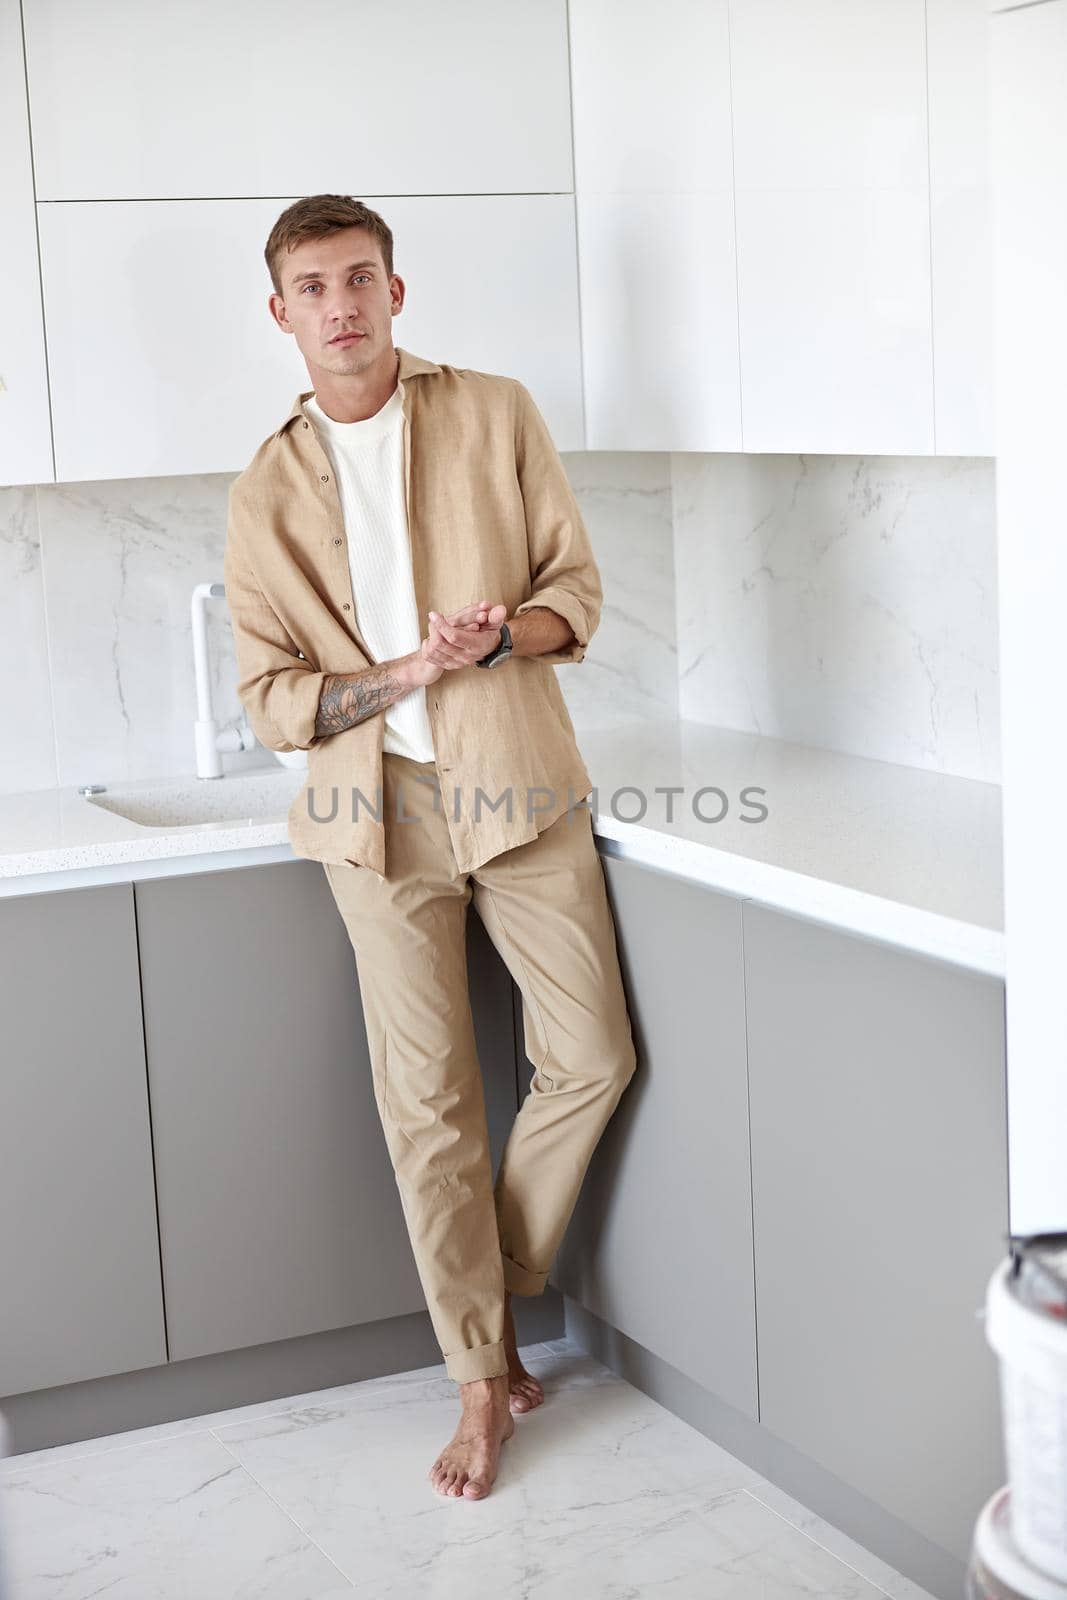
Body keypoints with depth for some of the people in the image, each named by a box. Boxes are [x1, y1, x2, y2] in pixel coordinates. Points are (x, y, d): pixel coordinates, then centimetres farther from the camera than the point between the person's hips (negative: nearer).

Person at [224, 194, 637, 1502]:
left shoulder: (496, 416, 3)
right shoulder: (266, 494, 3)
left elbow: (575, 589, 5)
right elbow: (270, 699, 0)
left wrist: (501, 636, -17)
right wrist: (410, 671, -16)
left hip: (519, 785, 1)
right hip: (380, 805, 0)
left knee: (592, 1059, 2)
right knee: (428, 1099, 2)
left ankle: (497, 1286, 25)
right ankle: (482, 1372, 14)